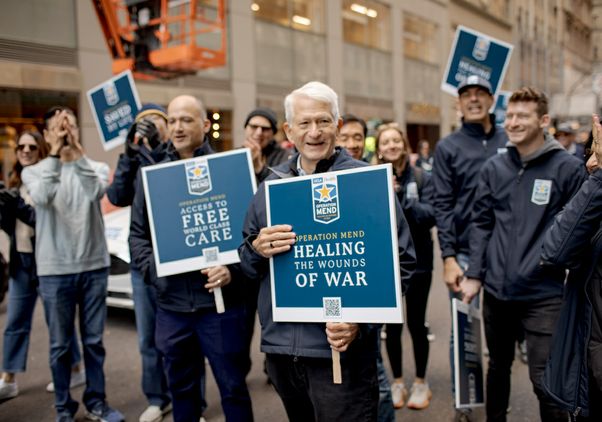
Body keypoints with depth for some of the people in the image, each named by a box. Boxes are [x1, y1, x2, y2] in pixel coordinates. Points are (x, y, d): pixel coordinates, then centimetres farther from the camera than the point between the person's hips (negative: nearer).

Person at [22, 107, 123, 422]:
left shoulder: (96, 168, 3)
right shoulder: (33, 172, 1)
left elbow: (96, 192, -19)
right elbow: (41, 197, -21)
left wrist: (77, 151, -27)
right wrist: (55, 154, -25)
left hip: (94, 267, 1)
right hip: (54, 271, -1)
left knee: (94, 341, 11)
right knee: (60, 345, 9)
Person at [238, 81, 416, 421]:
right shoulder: (272, 185, 9)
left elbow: (401, 259, -6)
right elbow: (248, 265, 14)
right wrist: (257, 249, -10)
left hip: (342, 349, -4)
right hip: (280, 345, 5)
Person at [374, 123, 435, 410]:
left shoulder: (422, 177, -2)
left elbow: (430, 216, -12)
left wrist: (401, 197, -24)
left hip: (417, 260, -1)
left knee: (415, 323, 8)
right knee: (392, 325, 9)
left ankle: (421, 382, 25)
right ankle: (397, 381, 26)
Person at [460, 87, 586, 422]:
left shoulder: (568, 167, -6)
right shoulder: (494, 168, 5)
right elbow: (482, 223, 7)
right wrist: (474, 274, 2)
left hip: (543, 293, -4)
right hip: (496, 289, 4)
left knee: (544, 379, 0)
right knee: (498, 366, 20)